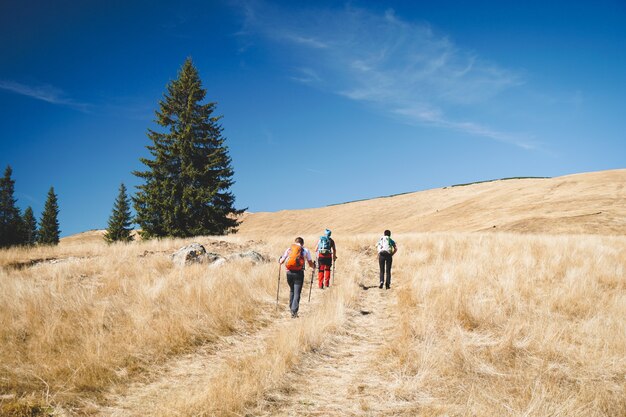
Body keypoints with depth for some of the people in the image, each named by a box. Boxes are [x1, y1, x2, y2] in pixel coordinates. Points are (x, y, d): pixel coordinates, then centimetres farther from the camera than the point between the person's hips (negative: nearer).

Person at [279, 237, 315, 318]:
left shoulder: (289, 249, 12)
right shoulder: (305, 250, 8)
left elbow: (281, 262, 13)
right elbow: (310, 264, 8)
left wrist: (279, 260, 36)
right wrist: (314, 266, 31)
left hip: (289, 272, 3)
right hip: (299, 273, -3)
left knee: (292, 291, 22)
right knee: (297, 293, -1)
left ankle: (291, 308, 24)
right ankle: (294, 311, -12)